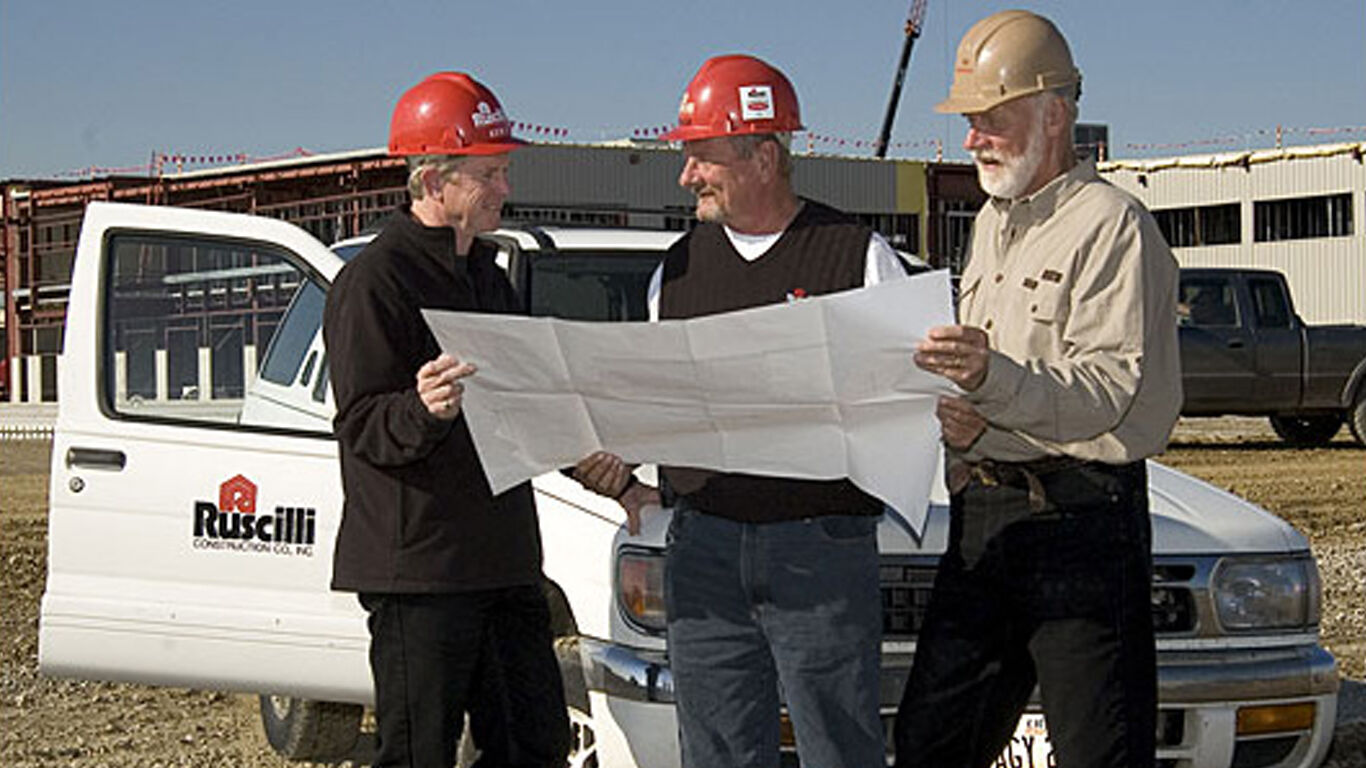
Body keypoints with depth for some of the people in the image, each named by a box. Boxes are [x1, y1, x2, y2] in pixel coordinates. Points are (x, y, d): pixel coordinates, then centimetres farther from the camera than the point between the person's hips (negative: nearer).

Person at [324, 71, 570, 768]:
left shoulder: (486, 277, 19)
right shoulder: (375, 279, -10)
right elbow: (360, 428, -15)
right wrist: (424, 409, -34)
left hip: (502, 564, 9)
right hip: (417, 568, -9)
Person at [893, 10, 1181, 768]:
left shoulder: (1111, 225, -8)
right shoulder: (991, 225, 21)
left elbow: (1108, 391, -20)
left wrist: (993, 378, -36)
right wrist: (963, 421, 3)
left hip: (1082, 516, -8)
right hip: (983, 519, 9)